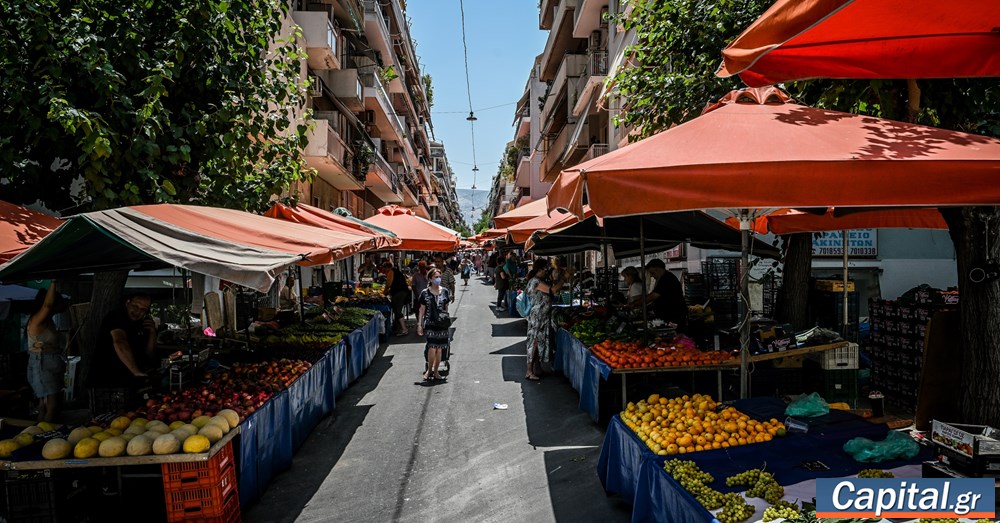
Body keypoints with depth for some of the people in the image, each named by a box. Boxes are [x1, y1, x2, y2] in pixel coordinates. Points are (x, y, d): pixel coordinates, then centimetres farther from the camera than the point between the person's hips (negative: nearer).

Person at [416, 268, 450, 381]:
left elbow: (446, 308, 12)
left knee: (439, 349, 7)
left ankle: (436, 372, 20)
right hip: (430, 324, -2)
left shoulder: (445, 291, 5)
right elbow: (422, 310, 3)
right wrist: (419, 324, 0)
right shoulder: (425, 293, -1)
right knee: (432, 348, -11)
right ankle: (429, 370, 9)